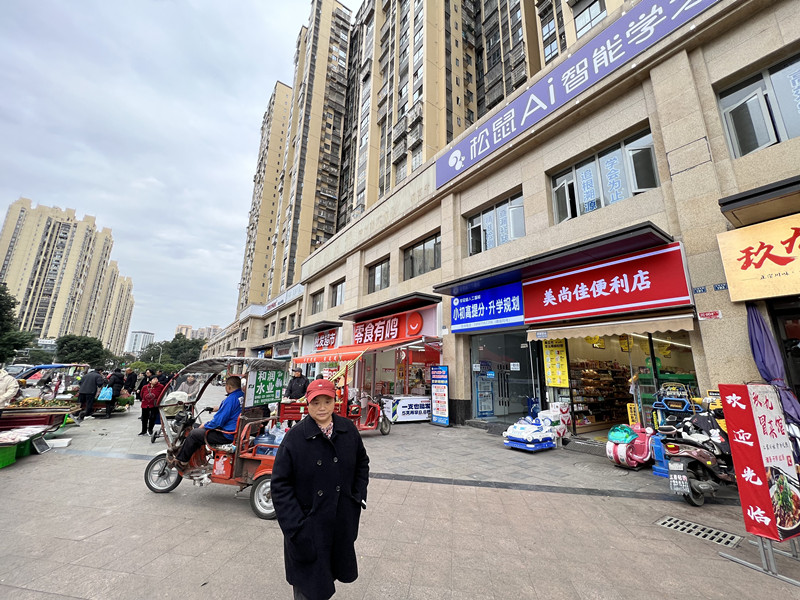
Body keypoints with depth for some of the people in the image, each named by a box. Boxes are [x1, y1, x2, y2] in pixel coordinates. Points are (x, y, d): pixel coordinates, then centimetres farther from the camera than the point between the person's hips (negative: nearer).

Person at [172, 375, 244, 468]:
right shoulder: (243, 396, 4)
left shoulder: (231, 399, -22)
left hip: (227, 436, -9)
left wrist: (204, 426, -3)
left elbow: (218, 421, -20)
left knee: (194, 434, 6)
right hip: (237, 432, 9)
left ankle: (181, 461, 23)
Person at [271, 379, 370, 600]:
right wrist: (295, 525, -15)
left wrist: (359, 495, 3)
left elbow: (362, 462, 11)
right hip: (308, 527, -3)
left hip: (343, 523, 4)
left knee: (331, 572, 23)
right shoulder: (295, 437, -16)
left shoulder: (348, 429, -6)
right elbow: (280, 485, -11)